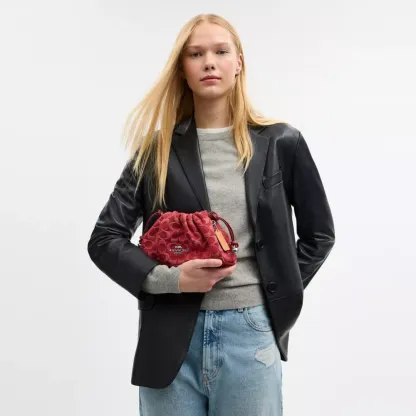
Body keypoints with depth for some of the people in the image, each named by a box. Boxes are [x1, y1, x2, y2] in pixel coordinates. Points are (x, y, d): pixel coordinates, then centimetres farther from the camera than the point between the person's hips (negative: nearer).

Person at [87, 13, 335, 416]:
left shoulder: (280, 143, 2)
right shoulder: (157, 149, 2)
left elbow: (319, 233, 11)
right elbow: (104, 239, 2)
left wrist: (279, 294, 2)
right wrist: (169, 278, -12)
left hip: (250, 333, 0)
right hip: (171, 336, 1)